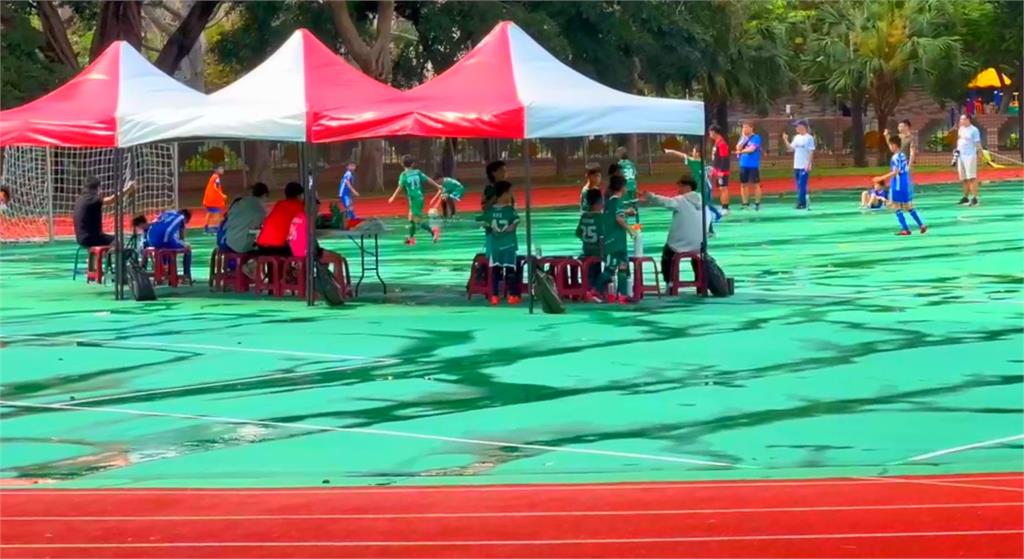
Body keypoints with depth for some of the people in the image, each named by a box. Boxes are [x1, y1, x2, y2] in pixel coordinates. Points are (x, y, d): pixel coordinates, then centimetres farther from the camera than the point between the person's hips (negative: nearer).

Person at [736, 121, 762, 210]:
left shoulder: (756, 138, -7)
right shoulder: (742, 137, 11)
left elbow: (751, 149, -17)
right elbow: (738, 148, 2)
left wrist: (742, 151, -8)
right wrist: (743, 139, -10)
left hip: (753, 165, -6)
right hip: (743, 165, 6)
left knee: (755, 184, 0)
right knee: (744, 184, 7)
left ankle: (757, 203, 6)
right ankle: (745, 203, 14)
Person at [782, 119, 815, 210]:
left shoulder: (809, 138, -8)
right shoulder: (796, 137, 12)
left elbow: (811, 152, -9)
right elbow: (791, 148, 13)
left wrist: (809, 164, -14)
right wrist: (785, 140, 1)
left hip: (804, 166, -7)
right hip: (796, 166, 7)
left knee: (802, 185, -10)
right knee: (799, 186, 9)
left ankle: (801, 203, -9)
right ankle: (803, 203, 14)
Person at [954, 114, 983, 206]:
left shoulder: (974, 130, -8)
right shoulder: (960, 129, 14)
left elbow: (977, 143, -10)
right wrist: (957, 150, 12)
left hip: (970, 156, -7)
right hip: (960, 156, 7)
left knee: (971, 178, -11)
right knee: (964, 179, 11)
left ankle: (974, 198, -13)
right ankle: (965, 197, 19)